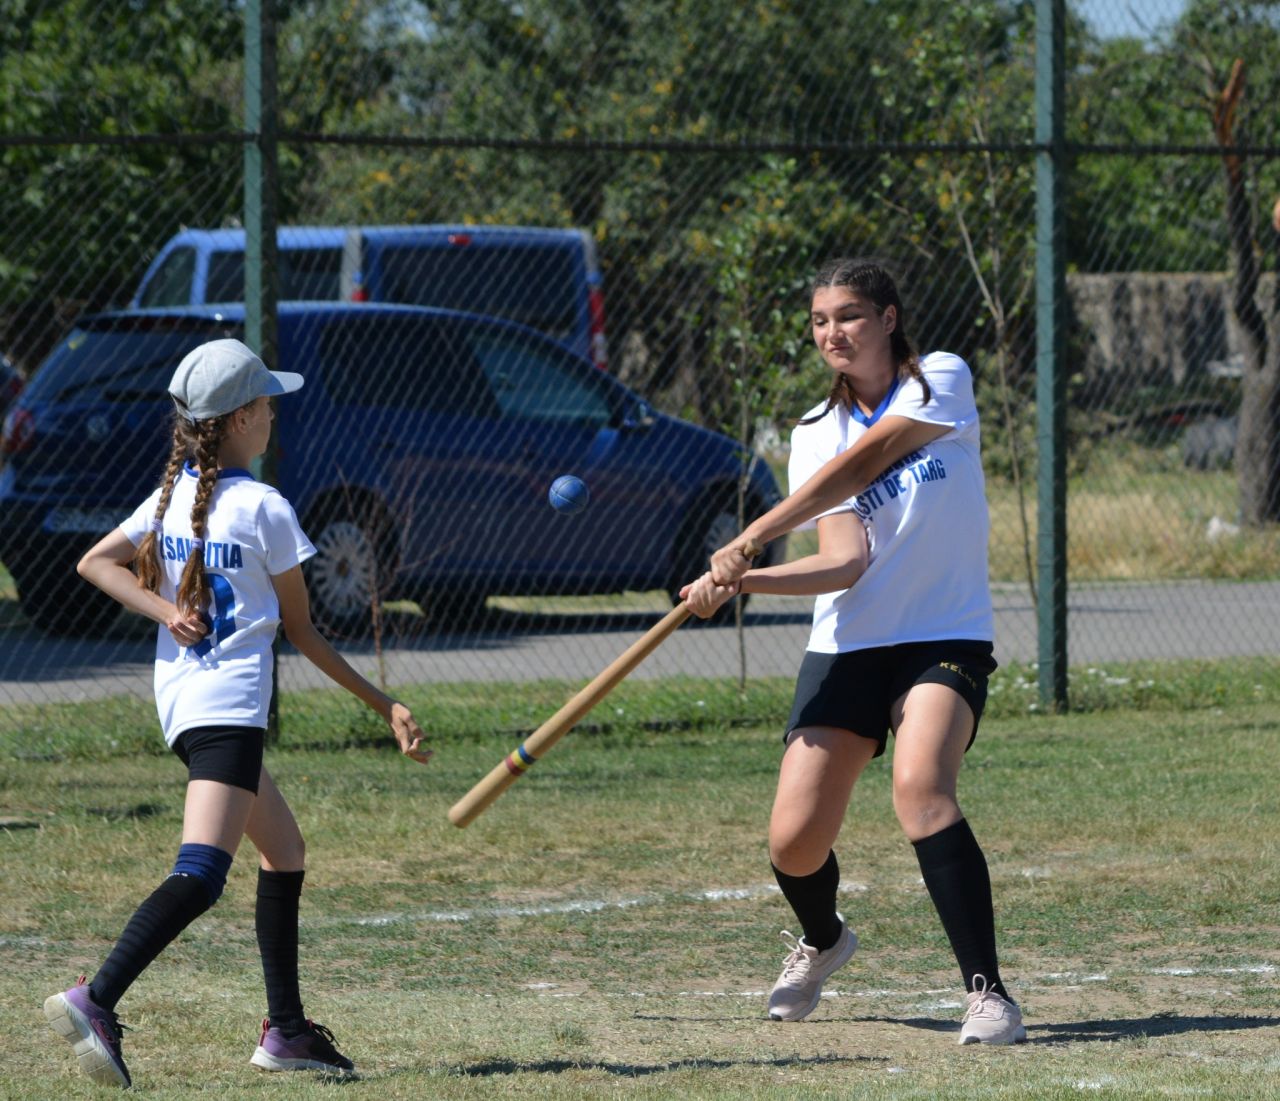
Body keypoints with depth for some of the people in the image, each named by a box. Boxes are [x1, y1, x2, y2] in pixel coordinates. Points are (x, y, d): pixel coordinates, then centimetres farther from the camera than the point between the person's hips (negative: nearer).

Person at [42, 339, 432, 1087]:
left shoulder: (172, 498, 11)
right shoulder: (264, 509, -8)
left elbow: (97, 563, 8)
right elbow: (302, 633, -2)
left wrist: (166, 611, -1)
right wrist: (385, 706, 5)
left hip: (179, 701, 9)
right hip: (229, 708, -9)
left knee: (284, 850, 21)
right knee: (203, 872, -19)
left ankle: (287, 1028, 20)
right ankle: (96, 1001, -36)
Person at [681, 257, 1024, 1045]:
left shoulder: (941, 381, -3)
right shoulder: (818, 432, 6)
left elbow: (866, 458, -20)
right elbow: (845, 562, -8)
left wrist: (753, 539, -27)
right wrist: (739, 583, -25)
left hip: (945, 639, -4)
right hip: (848, 647, 4)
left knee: (921, 788, -31)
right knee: (793, 844, -3)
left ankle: (987, 991, -28)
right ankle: (822, 941, 33)